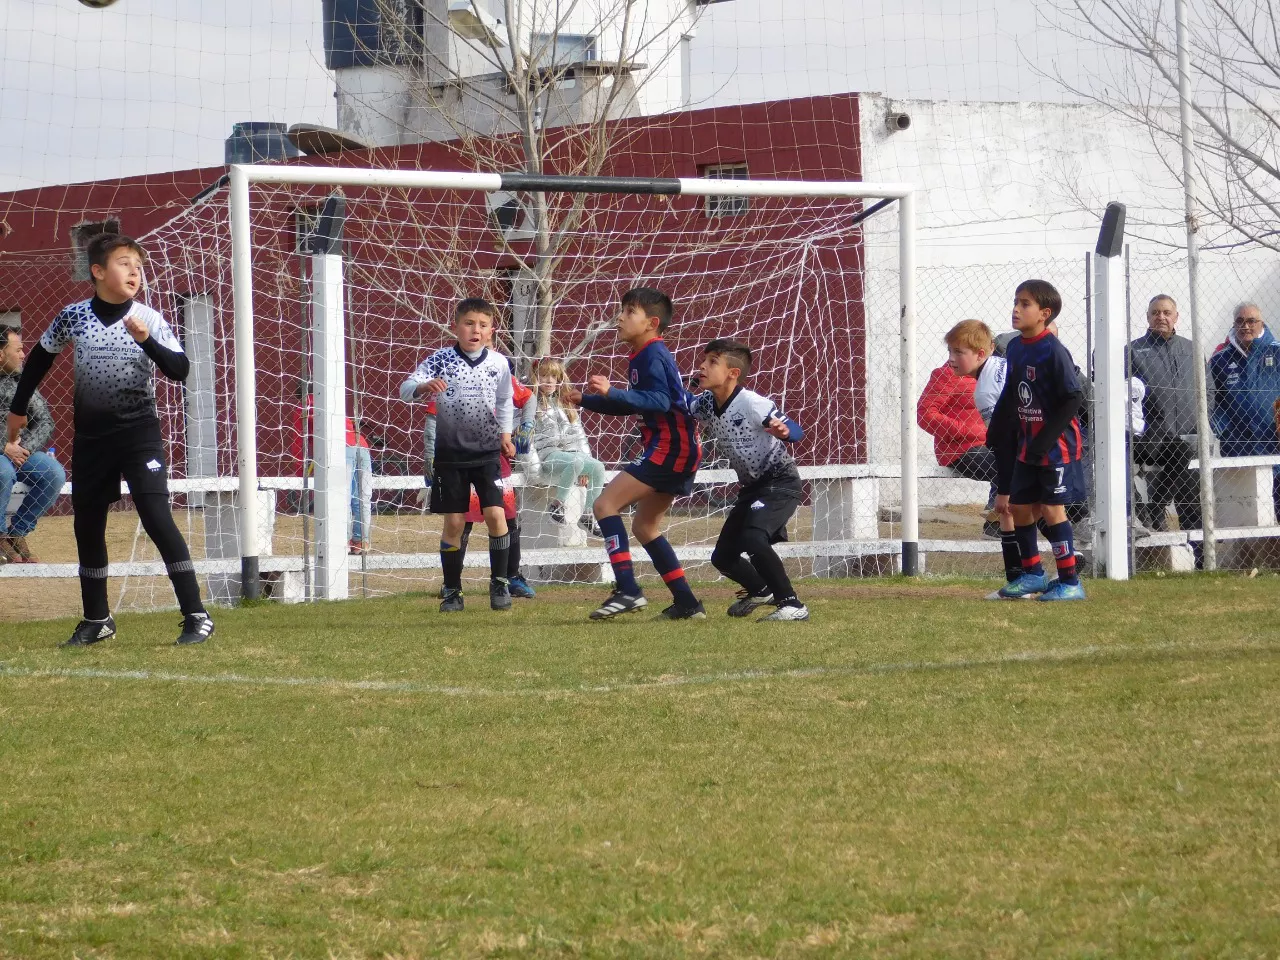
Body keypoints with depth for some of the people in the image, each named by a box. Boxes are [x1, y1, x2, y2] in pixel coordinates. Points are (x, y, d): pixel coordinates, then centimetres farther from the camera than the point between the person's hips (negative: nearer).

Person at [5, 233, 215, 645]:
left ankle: (196, 616, -13)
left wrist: (146, 342, -30)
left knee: (157, 518, -15)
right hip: (91, 435, 4)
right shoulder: (73, 317, -3)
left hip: (139, 431, -4)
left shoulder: (149, 320, -8)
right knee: (87, 526, 11)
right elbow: (40, 357, 14)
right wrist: (18, 407, 20)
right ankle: (97, 619, 27)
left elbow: (180, 370, -15)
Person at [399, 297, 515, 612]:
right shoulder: (440, 360, -8)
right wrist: (423, 387, -38)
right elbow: (406, 388, -17)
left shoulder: (499, 364, -1)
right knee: (454, 523, 1)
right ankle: (452, 590, 13)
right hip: (450, 454, -1)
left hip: (487, 452, 1)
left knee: (495, 515, -10)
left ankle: (499, 582, 5)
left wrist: (505, 434, 12)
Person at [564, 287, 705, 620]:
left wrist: (611, 392, -38)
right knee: (645, 527, 17)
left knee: (606, 504, -13)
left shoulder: (653, 356, -13)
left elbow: (660, 401, -29)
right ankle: (687, 603, 18)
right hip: (674, 450, 11)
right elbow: (634, 406, 31)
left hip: (670, 447, -11)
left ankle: (627, 590, -21)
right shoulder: (643, 356, 18)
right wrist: (586, 400, 27)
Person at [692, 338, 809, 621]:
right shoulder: (705, 404, -4)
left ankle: (792, 605, -23)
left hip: (781, 482, -8)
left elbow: (796, 431, -28)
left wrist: (783, 431, -52)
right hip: (751, 488, 8)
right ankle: (759, 590, 40)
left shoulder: (750, 403, -24)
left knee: (753, 539, -31)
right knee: (722, 557, 11)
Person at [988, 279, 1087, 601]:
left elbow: (1073, 397, -19)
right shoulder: (1015, 349, 7)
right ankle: (1032, 574, 26)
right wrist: (997, 432, 16)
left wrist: (1045, 439, -21)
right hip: (1027, 444, 8)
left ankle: (1070, 582, 0)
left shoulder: (1053, 351, -17)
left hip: (1057, 444, -8)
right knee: (1018, 506, 11)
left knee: (1051, 508, -8)